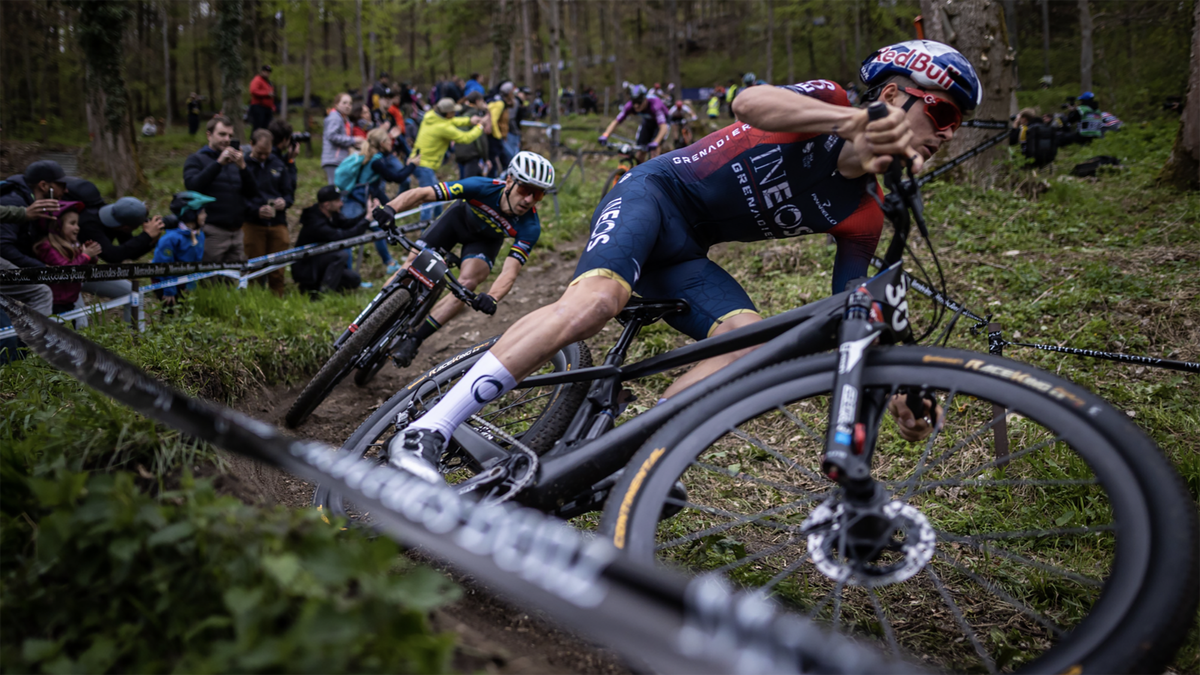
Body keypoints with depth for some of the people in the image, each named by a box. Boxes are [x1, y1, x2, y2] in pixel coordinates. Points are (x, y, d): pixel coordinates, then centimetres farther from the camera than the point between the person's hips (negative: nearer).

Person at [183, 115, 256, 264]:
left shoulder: (236, 161, 19)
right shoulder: (196, 159, 6)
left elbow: (252, 193, 7)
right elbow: (192, 185, -15)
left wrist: (242, 167, -9)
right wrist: (219, 163, -18)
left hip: (236, 233, 5)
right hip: (212, 233, -5)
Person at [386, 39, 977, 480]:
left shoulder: (863, 215, 4)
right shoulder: (828, 104, -9)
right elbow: (749, 103, -32)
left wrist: (894, 389, -9)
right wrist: (858, 122, -45)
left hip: (685, 256, 6)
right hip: (654, 195, -6)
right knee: (598, 298, -34)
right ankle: (426, 434, -31)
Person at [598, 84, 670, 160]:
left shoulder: (655, 105, -41)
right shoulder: (630, 106, -29)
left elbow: (663, 127, -51)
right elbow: (616, 122, -26)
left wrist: (655, 143, -67)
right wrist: (605, 135, -44)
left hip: (660, 122, -4)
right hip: (647, 122, 4)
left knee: (653, 149, -24)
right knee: (640, 153, -5)